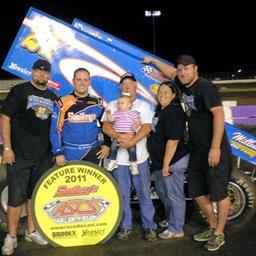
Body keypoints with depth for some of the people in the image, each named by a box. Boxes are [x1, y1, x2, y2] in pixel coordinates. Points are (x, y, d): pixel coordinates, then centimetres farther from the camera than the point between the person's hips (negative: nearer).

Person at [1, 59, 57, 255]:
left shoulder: (53, 97, 13)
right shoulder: (20, 90, -2)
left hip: (44, 156, 5)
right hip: (19, 154, -5)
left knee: (36, 195, 14)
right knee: (16, 196, 0)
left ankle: (32, 231, 28)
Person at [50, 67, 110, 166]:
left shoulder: (98, 103, 4)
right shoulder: (63, 103, -5)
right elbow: (55, 130, -5)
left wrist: (106, 144, 5)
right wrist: (58, 153, -10)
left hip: (92, 152, 2)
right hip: (69, 153, -2)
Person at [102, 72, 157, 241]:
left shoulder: (143, 105, 6)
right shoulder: (113, 105, 9)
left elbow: (146, 128, -7)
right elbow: (105, 126, -2)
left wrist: (131, 142, -20)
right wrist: (121, 136, -19)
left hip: (140, 157, -1)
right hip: (119, 157, 1)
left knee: (144, 193, 3)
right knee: (123, 194, 8)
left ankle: (150, 226, 15)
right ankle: (125, 226, 22)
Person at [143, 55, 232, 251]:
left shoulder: (205, 87, -14)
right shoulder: (184, 85, 9)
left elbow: (219, 113, -21)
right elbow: (170, 72, 30)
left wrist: (215, 147, -25)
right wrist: (152, 60, 41)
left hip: (214, 149, -8)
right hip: (196, 150, 9)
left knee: (219, 193, 3)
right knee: (197, 192, 13)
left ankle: (219, 234, 17)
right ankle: (213, 227, 30)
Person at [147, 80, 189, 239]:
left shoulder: (173, 112, -19)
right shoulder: (161, 110, 13)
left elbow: (173, 141, -25)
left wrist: (166, 165, -24)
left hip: (173, 161, -11)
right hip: (161, 160, 11)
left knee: (174, 195, 0)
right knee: (161, 190, 23)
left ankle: (176, 230, 14)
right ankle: (170, 219, 42)